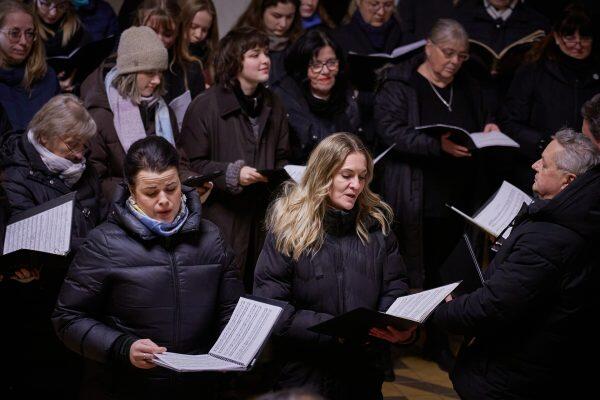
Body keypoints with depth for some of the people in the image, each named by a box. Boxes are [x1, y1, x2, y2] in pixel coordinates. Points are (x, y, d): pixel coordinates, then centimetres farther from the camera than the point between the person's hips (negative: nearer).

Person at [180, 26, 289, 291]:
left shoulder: (273, 105, 13)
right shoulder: (205, 106, -8)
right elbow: (191, 164, -10)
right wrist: (232, 174, -19)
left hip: (263, 217, 6)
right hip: (222, 218, -5)